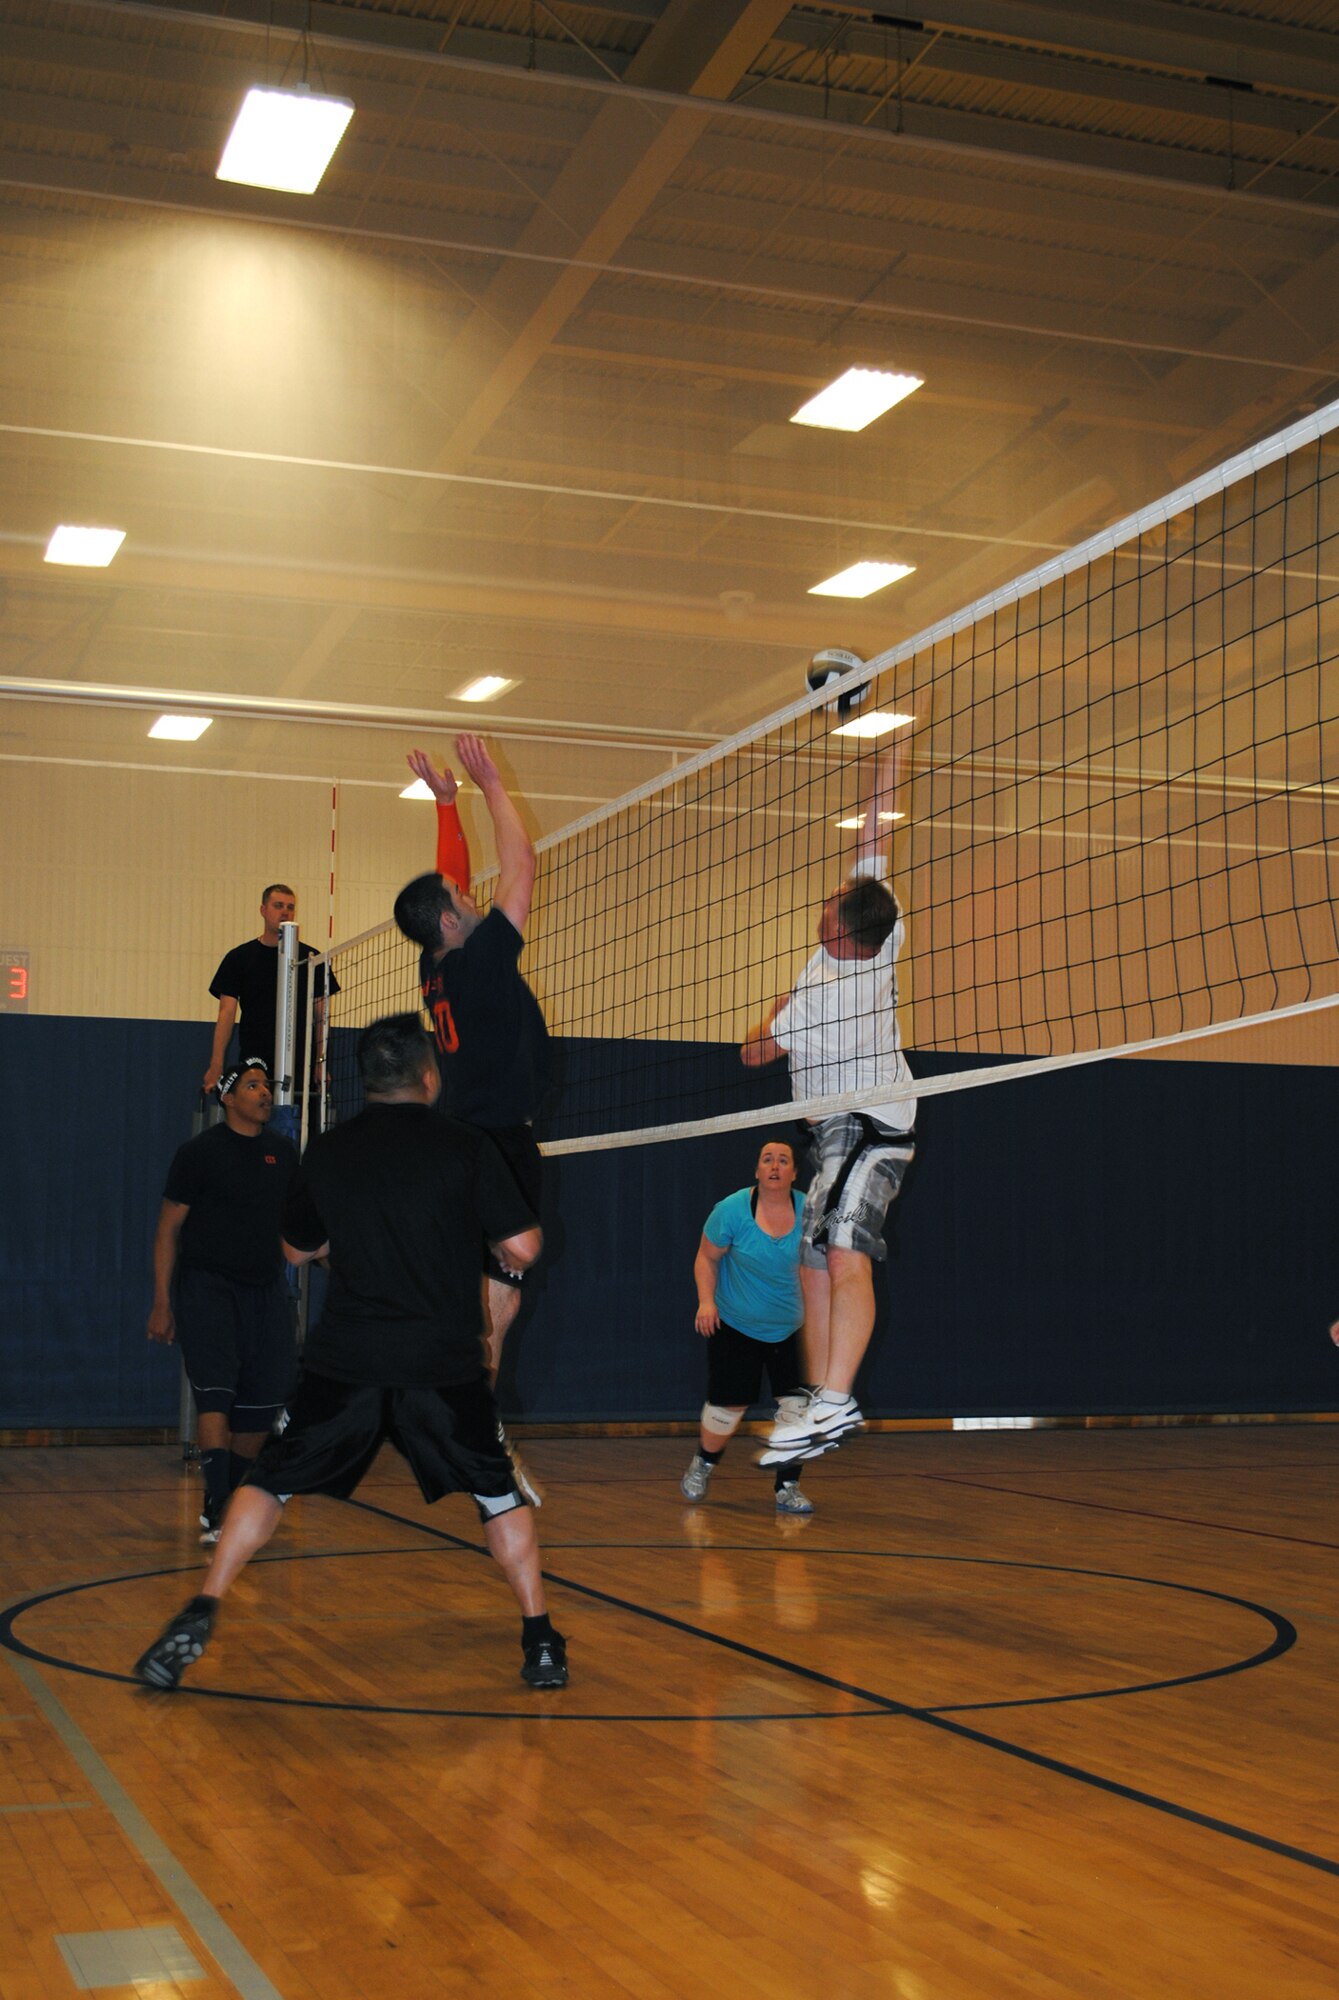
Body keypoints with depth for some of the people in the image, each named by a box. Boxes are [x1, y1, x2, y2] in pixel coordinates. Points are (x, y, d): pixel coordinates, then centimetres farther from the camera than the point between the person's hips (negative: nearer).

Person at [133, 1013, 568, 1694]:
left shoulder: (327, 1152, 6)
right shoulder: (464, 1146, -3)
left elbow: (297, 1249, 20)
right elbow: (522, 1248, -4)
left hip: (343, 1362, 1)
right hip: (444, 1364, -1)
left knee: (270, 1481, 14)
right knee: (498, 1491, 16)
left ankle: (200, 1616, 3)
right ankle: (540, 1643, 14)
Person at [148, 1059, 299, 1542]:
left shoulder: (282, 1154, 10)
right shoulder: (199, 1153, -4)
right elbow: (168, 1230, -2)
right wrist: (162, 1303, -6)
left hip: (266, 1290, 5)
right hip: (207, 1286, -5)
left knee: (263, 1402, 4)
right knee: (215, 1391, -18)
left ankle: (231, 1504, 19)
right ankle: (218, 1509, -22)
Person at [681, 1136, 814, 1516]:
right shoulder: (732, 1210, -14)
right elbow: (707, 1257, -1)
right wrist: (706, 1300, -14)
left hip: (793, 1328, 2)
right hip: (736, 1325, -2)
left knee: (797, 1407, -8)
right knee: (728, 1406, 2)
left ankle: (788, 1489, 7)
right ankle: (703, 1463, 33)